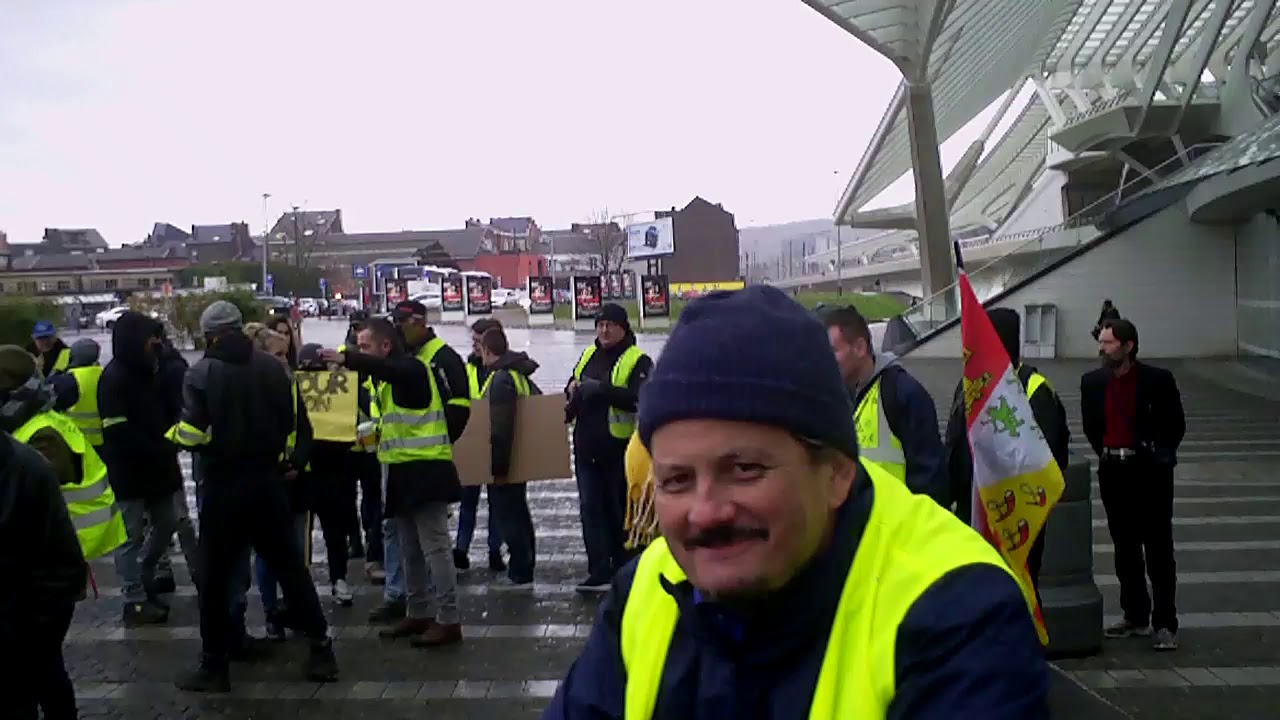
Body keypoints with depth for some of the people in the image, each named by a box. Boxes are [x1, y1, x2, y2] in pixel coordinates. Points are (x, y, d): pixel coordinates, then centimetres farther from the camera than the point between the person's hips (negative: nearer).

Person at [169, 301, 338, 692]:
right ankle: (321, 650, 13)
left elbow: (192, 433, -13)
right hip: (267, 480, 3)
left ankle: (214, 665, 15)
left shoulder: (202, 372, -9)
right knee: (289, 565, 11)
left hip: (223, 484, -3)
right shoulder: (273, 366, 1)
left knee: (215, 575, 8)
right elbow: (289, 422, 7)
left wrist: (172, 433, 8)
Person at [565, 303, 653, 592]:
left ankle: (623, 571, 20)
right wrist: (572, 393, 5)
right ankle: (599, 573, 5)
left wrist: (599, 389, -26)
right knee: (591, 509, 2)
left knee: (619, 511, 6)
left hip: (619, 451, -6)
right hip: (587, 448, 6)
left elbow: (639, 398, -23)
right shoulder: (588, 355, 14)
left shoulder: (637, 361, -7)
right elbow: (573, 392, 28)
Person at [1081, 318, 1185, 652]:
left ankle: (1165, 624, 6)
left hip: (1150, 473, -4)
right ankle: (1136, 617, 24)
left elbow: (1175, 424, 0)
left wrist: (1159, 456, -1)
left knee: (1158, 550, 0)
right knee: (1125, 549, 12)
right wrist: (1106, 453, 10)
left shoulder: (1157, 379, -8)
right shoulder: (1092, 381, 3)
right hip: (1113, 473, 4)